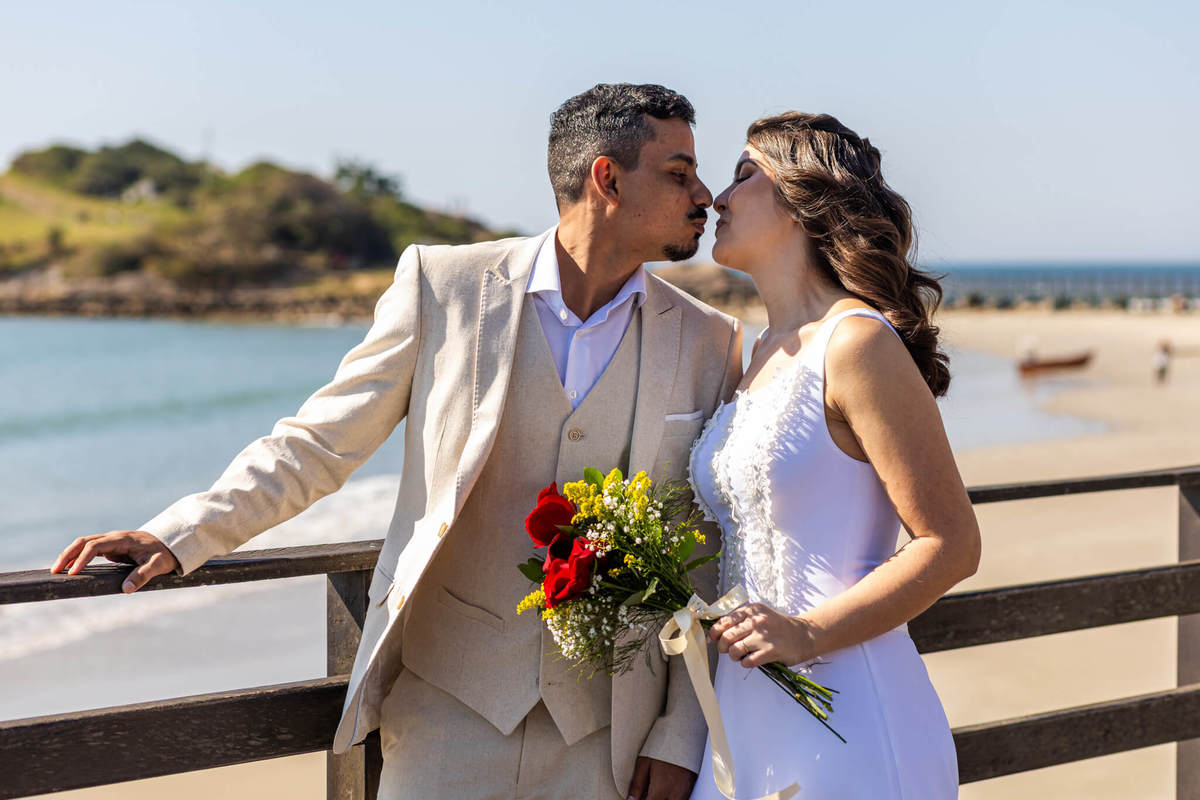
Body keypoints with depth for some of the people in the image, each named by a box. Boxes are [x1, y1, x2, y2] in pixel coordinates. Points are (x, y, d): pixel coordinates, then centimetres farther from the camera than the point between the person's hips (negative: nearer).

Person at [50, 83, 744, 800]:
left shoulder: (708, 343, 1)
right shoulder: (444, 286, -3)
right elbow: (318, 444, 2)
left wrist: (680, 738, 0)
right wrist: (180, 534, -9)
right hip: (447, 708, -1)